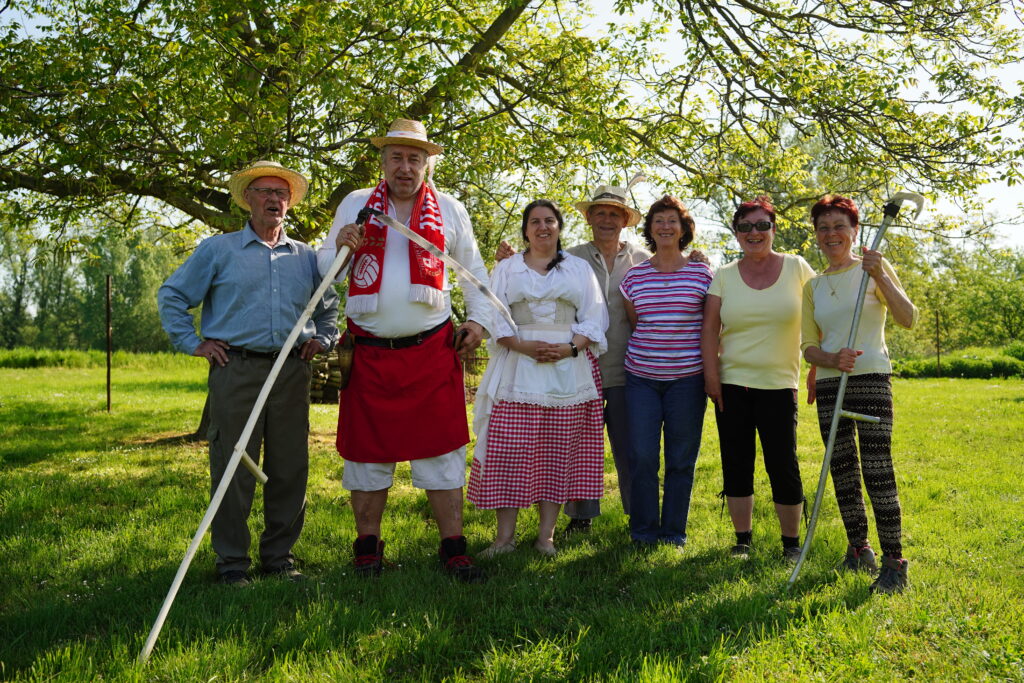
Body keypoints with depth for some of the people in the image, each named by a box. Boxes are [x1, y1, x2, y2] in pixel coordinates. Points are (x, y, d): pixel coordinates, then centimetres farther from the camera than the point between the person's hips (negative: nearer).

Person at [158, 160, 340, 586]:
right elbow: (172, 296, 10)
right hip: (236, 371, -3)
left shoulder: (306, 256, 17)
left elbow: (328, 306, 32)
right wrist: (192, 343, 2)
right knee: (232, 469, -2)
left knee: (289, 470, 5)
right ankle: (231, 561, 9)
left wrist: (322, 339, 16)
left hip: (292, 372, 3)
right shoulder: (218, 250, 7)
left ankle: (279, 555, 18)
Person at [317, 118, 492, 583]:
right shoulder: (355, 205, 9)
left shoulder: (449, 210, 9)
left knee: (441, 447, 0)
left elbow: (474, 270, 16)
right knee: (367, 447, 6)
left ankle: (453, 548, 9)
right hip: (369, 350, 1)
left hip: (432, 348, 0)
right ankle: (367, 545, 20)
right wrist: (342, 248, -11)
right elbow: (324, 269, 10)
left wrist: (478, 319, 3)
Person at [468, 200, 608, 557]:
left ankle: (546, 535, 9)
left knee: (557, 451, 1)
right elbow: (494, 316, 4)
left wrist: (570, 347, -10)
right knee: (509, 450, -6)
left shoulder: (580, 268, 15)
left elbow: (594, 318, 7)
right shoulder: (506, 269, 14)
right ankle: (505, 535, 1)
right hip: (517, 369, 0)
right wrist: (523, 345, -13)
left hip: (567, 369, 1)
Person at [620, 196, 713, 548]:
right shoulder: (634, 276, 7)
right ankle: (643, 531, 13)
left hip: (686, 378, -1)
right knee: (642, 457, -1)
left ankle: (674, 532, 17)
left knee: (681, 460, 4)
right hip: (641, 376, 1)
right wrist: (645, 351, 11)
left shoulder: (702, 273, 2)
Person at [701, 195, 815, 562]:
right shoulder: (724, 275, 5)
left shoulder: (797, 268, 2)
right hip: (732, 384, 2)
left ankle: (791, 542, 16)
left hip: (779, 385, -2)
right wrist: (710, 375, -6)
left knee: (783, 465, -2)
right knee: (736, 464, 7)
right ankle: (742, 539, 21)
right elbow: (709, 329, 1)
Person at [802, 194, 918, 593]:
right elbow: (808, 347, 11)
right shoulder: (813, 287, 13)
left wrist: (881, 278, -21)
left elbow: (908, 319, -8)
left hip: (871, 378, -4)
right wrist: (832, 359, -11)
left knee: (877, 470, -11)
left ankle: (894, 564, -4)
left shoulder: (873, 267, 2)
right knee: (843, 472, 8)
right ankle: (858, 550, 23)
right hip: (829, 384, 5)